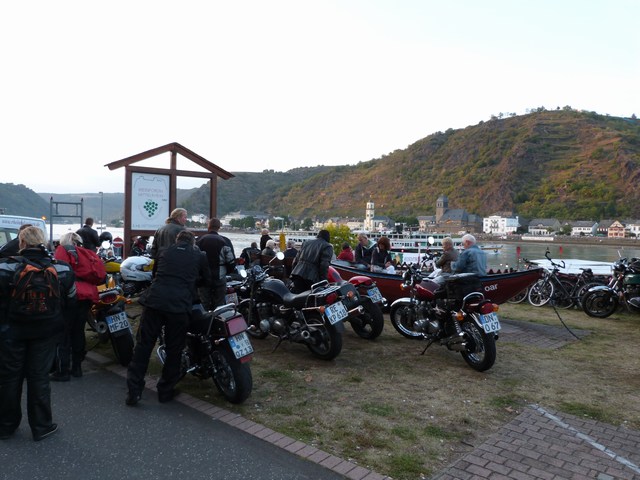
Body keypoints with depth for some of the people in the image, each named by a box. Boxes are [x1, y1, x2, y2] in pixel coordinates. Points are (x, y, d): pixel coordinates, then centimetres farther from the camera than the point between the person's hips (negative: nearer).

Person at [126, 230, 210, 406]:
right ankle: (165, 391, 21)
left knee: (144, 345, 9)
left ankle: (133, 391, 11)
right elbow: (208, 281, 24)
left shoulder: (164, 251, 21)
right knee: (174, 350, 11)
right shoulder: (199, 256, 15)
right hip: (179, 305, -2)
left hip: (154, 300, 2)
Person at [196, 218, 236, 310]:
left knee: (204, 305, 9)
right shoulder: (225, 241, -6)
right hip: (219, 278, -1)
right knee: (219, 305, 6)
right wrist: (228, 272, 11)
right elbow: (231, 260, -8)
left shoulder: (200, 240, 0)